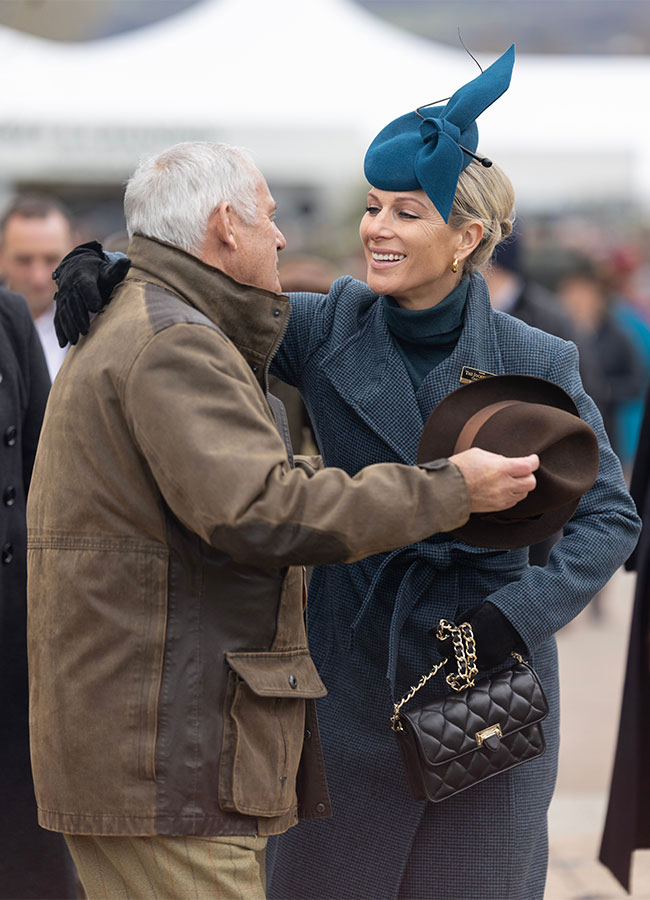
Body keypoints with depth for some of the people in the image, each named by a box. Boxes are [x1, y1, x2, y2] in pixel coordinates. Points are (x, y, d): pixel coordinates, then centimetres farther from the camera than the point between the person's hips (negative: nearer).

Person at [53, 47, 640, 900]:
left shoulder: (536, 364, -9)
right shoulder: (333, 326, -3)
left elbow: (610, 514, -5)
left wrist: (519, 613, -17)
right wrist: (104, 268, -12)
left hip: (487, 677, -2)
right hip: (351, 664, 2)